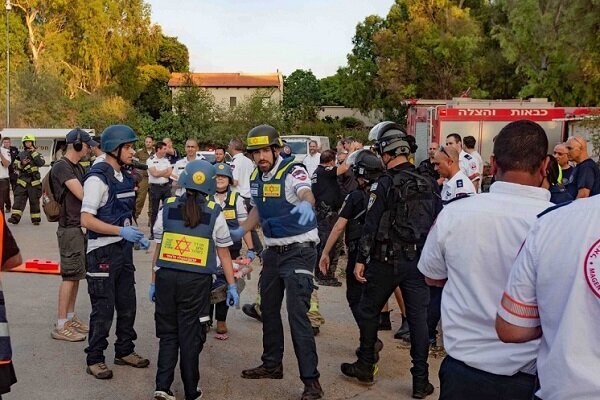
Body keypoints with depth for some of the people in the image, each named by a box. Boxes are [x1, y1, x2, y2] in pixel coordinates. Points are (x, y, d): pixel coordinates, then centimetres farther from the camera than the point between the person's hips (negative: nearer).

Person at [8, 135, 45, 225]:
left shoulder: (37, 153, 6)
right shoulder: (21, 154, 11)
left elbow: (41, 163, -13)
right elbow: (15, 166, 8)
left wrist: (34, 152, -13)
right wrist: (22, 164, -12)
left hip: (34, 181, -2)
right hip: (22, 180, 2)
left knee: (34, 200, 2)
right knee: (19, 198, -6)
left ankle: (36, 219, 10)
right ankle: (15, 217, -11)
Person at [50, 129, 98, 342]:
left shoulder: (78, 167, 16)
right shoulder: (61, 167, -13)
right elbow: (82, 195, -20)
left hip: (80, 227, 9)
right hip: (70, 228, -9)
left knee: (76, 275, 14)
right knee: (70, 276, -5)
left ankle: (70, 318, 24)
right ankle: (61, 326, 2)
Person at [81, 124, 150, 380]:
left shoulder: (125, 176, 10)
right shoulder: (98, 178, -16)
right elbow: (86, 220, -21)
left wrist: (137, 236, 8)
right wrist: (121, 231, -25)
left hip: (124, 248, 8)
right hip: (103, 251, -8)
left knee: (127, 304, 16)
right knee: (103, 308, 1)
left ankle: (124, 351, 32)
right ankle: (94, 359, 18)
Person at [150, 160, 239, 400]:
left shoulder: (167, 209, 4)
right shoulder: (214, 214, -1)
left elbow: (158, 248, 7)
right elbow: (224, 254, 2)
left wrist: (153, 282, 16)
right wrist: (231, 286, 9)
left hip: (166, 277, 2)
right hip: (196, 281, -2)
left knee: (168, 333, 15)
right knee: (190, 335, 9)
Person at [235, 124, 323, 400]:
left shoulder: (293, 171, -17)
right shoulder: (255, 178, 5)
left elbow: (307, 194, -38)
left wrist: (306, 204, -61)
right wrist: (240, 231, 9)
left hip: (298, 251, -8)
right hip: (273, 251, 8)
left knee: (297, 314, -12)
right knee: (268, 310, 17)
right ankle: (272, 364, 35)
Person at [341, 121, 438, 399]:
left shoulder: (385, 183, -11)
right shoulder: (428, 183, 4)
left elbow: (371, 225, -13)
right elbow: (437, 223, 8)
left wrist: (361, 259, -8)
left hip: (386, 260, -4)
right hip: (418, 261, 4)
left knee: (369, 311, 14)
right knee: (418, 317, 8)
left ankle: (365, 367, 25)